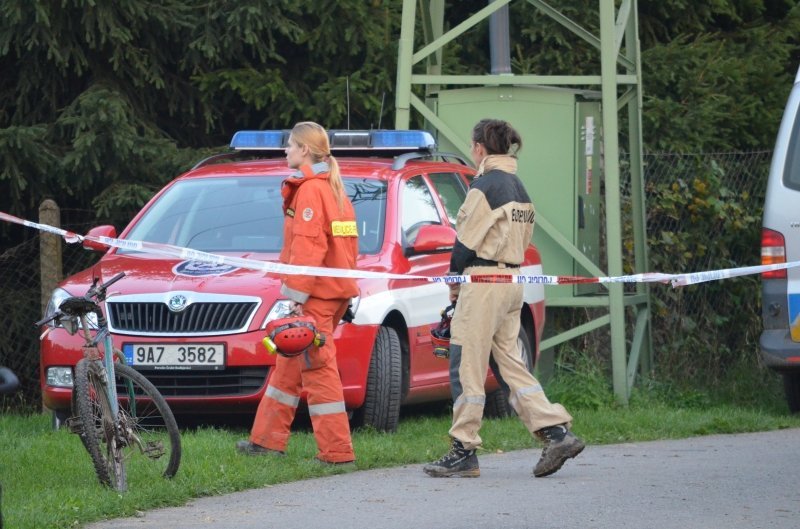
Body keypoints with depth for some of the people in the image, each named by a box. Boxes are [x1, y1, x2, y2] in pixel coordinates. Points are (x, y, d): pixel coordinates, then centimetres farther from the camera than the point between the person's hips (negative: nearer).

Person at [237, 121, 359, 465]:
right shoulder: (333, 189, 17)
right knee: (289, 364, 17)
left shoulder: (309, 191, -13)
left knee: (318, 370, -8)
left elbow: (308, 248, -20)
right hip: (335, 289, 10)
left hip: (315, 295, -10)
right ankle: (267, 440, 24)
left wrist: (296, 294, -21)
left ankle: (336, 450, -9)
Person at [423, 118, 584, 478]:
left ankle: (464, 452, -1)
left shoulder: (484, 186, -12)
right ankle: (557, 432, 3)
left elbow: (467, 240, -12)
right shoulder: (519, 189, 15)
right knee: (510, 362, 12)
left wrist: (455, 279, 5)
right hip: (513, 280, 9)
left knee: (467, 368, -3)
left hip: (483, 281, -9)